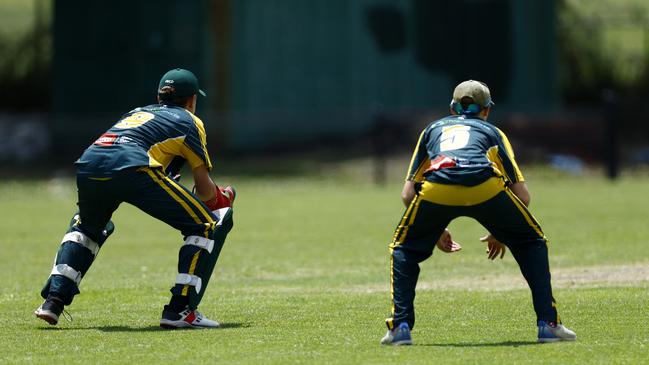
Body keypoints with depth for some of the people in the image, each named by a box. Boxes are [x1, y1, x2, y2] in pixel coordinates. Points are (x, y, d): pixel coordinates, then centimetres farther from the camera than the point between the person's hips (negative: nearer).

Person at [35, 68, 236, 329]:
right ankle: (180, 310, -4)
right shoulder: (189, 121, 23)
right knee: (208, 225, 6)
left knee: (87, 226, 38)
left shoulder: (137, 112, 39)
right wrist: (221, 198, 38)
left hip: (87, 164, 6)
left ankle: (53, 300, 21)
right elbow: (204, 187, 17)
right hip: (132, 168, -6)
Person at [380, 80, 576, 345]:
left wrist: (435, 231, 39)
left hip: (435, 190, 0)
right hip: (485, 187, 0)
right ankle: (548, 324, 13)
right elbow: (522, 195, 25)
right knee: (532, 243, 24)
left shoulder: (433, 129, 38)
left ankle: (400, 327, 9)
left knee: (404, 249, 26)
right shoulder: (492, 132, 34)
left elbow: (408, 193, 29)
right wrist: (502, 233, 39)